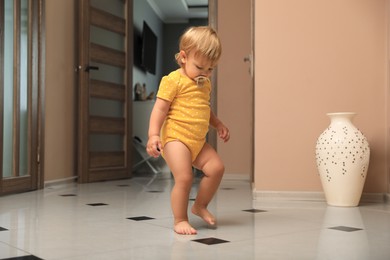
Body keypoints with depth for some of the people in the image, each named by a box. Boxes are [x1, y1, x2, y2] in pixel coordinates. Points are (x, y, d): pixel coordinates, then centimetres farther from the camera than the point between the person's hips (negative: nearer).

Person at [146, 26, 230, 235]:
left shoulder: (205, 83, 17)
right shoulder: (173, 80, -8)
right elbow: (160, 109, -12)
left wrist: (218, 124, 20)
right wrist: (153, 134, -22)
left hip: (198, 141, 8)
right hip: (176, 138, -8)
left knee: (216, 168, -2)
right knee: (184, 178, -15)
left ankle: (200, 206, 18)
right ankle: (180, 220, 2)